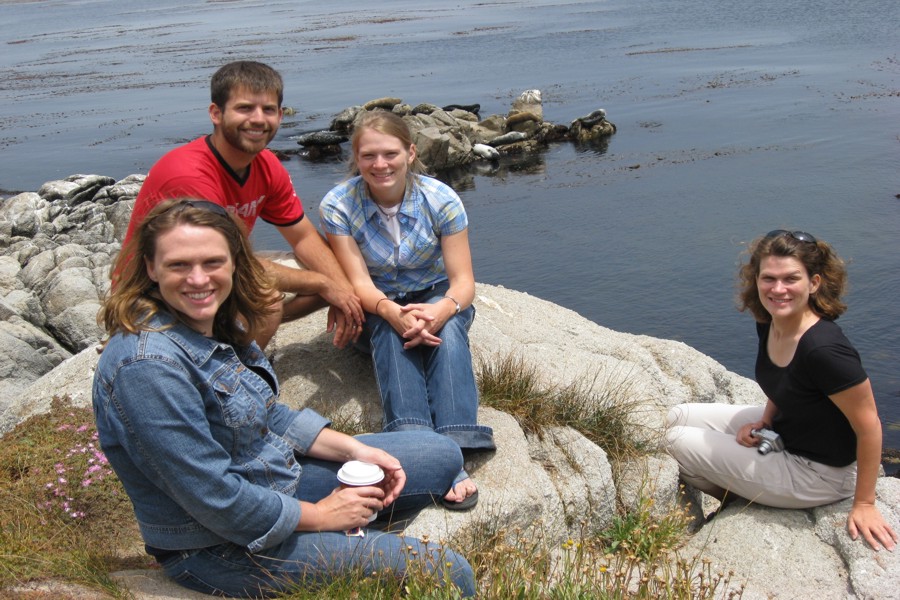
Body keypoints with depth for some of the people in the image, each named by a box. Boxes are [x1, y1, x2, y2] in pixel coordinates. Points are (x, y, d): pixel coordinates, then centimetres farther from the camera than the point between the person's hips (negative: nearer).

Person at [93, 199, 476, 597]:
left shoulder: (218, 325, -1)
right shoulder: (148, 366, -29)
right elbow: (217, 501, -27)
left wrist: (354, 449, -1)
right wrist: (318, 516, -14)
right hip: (219, 547, -9)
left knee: (442, 456, 13)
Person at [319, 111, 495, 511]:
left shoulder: (441, 199, -13)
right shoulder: (337, 206, -14)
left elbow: (463, 280, -17)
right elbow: (359, 283, -19)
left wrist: (442, 309, -41)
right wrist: (393, 312, -42)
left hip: (435, 298, 0)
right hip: (375, 309, 0)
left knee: (446, 326, -35)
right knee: (389, 329, -36)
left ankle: (453, 450, -48)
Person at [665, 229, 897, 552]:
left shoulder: (824, 349, -33)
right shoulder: (769, 323, -7)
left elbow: (869, 427, -24)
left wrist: (864, 505, -15)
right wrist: (763, 423, -4)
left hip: (816, 474, -8)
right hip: (781, 436, 8)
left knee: (679, 440, -7)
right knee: (679, 417, 7)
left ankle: (741, 498, 19)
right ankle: (741, 490, 22)